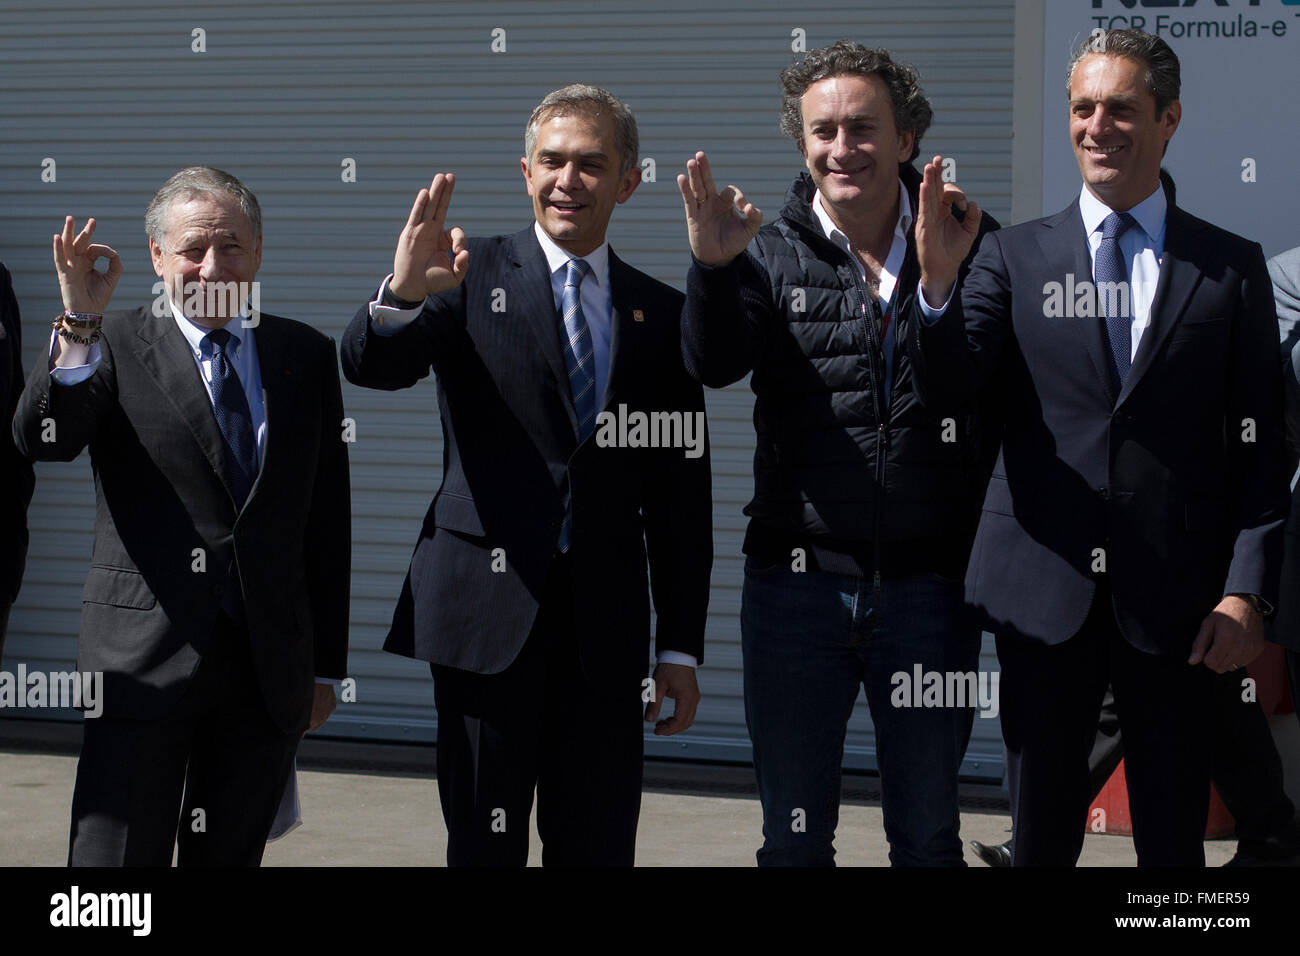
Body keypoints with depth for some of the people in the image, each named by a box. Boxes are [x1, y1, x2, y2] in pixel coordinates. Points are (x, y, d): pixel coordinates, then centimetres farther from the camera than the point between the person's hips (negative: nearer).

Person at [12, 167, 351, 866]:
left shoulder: (305, 356, 10)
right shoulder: (114, 346, 1)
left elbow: (327, 521, 11)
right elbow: (42, 439, -16)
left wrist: (327, 666, 10)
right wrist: (79, 322, -29)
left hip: (270, 671, 3)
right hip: (144, 662, -3)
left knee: (230, 857, 11)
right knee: (116, 857, -7)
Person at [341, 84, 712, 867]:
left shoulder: (661, 315, 10)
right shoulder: (473, 276, 4)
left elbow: (682, 497, 10)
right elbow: (371, 365, -13)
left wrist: (682, 649, 6)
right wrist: (403, 293, -36)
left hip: (604, 621, 2)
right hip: (488, 602, -2)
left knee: (599, 847, 6)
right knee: (485, 841, 3)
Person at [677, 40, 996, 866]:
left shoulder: (969, 247, 1)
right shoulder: (772, 254, 4)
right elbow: (715, 362, -13)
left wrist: (941, 284, -28)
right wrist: (714, 265, -31)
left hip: (929, 585, 0)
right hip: (799, 581, 1)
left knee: (928, 837, 12)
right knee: (794, 837, 11)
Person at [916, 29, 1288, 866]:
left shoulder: (1232, 267, 6)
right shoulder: (1014, 256, 6)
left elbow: (1259, 444, 4)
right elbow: (943, 387, -6)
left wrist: (1248, 589, -4)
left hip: (1176, 600, 0)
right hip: (1044, 587, 0)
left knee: (1175, 836, 8)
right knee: (1042, 833, 9)